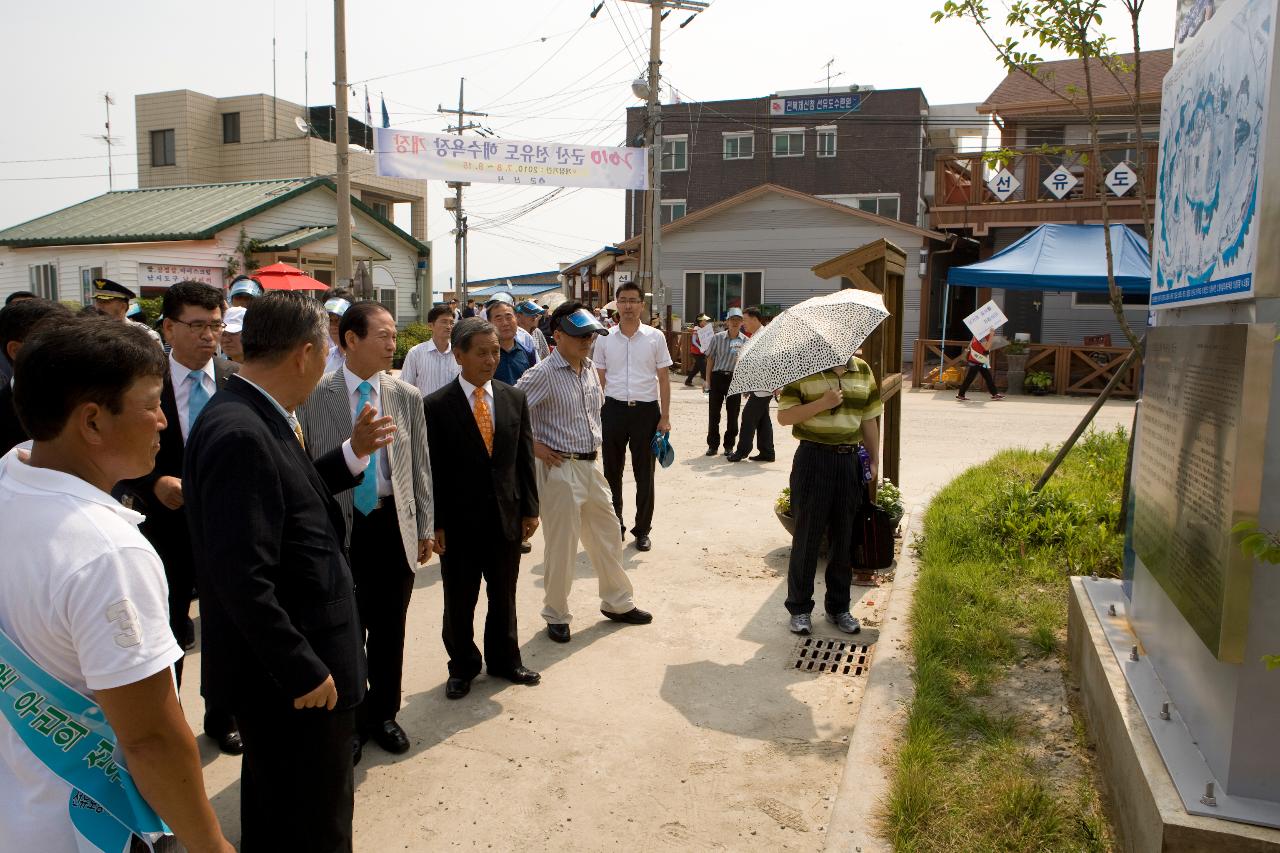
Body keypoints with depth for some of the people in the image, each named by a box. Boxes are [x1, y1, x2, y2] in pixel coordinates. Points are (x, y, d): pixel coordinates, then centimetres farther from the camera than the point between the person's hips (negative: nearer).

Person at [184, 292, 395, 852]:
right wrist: (304, 671, -22)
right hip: (289, 679, -10)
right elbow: (242, 578, -29)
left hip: (282, 667, 10)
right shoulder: (240, 433, -26)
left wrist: (353, 453, 11)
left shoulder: (250, 417, 4)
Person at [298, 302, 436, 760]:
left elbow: (420, 466, 7)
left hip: (394, 526, 2)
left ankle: (382, 714, 33)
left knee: (389, 629, 13)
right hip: (337, 528, -2)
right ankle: (346, 718, 31)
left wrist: (425, 527, 7)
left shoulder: (408, 396, 2)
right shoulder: (314, 396, -6)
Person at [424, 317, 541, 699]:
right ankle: (463, 666, 32)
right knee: (459, 602, 12)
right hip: (459, 521, -3)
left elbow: (525, 457, 6)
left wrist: (530, 508, 3)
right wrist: (436, 524, -9)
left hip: (507, 517, 3)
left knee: (503, 596, 18)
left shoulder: (514, 398, 3)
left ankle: (504, 660, 37)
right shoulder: (436, 406, -9)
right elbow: (432, 469, -8)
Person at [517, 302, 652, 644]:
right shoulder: (542, 375, -15)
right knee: (562, 545, 3)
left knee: (606, 536, 17)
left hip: (591, 465, 7)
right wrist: (534, 447, -15)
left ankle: (617, 603, 34)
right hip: (560, 469, -7)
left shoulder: (590, 370, 8)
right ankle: (556, 615, 22)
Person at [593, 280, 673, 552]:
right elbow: (599, 381, 9)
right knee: (612, 471, 9)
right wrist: (596, 415, 2)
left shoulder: (655, 337, 1)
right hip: (613, 410, 2)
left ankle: (642, 530, 18)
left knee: (645, 473, 5)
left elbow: (664, 379, 3)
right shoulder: (605, 339, 4)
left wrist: (665, 417, -3)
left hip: (646, 410, -1)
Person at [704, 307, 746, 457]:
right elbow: (710, 359, 6)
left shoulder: (745, 341, 2)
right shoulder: (717, 337, 1)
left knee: (733, 413, 5)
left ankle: (729, 445, 18)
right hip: (717, 377, 0)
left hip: (735, 378, 0)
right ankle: (713, 445, 15)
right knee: (713, 412, 3)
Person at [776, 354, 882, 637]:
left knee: (844, 537, 10)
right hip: (813, 458, -4)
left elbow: (869, 420, 14)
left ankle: (839, 608, 24)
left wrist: (874, 459, 10)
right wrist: (821, 404, -20)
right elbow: (784, 417, -9)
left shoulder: (863, 371, 9)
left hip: (849, 460, 4)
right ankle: (799, 608, 15)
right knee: (807, 536, 2)